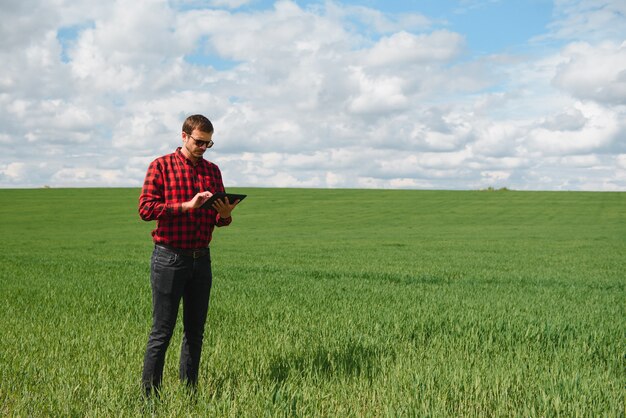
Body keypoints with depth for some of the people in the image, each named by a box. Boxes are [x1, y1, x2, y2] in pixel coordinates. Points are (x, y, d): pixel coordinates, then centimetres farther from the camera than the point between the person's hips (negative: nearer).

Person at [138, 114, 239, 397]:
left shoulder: (212, 170, 13)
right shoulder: (161, 166, -1)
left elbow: (220, 219, 15)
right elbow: (145, 208, -12)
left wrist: (225, 215, -9)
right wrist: (187, 206, -19)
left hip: (201, 258, 5)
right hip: (169, 257, -5)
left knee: (195, 331, 10)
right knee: (161, 332, -2)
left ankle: (189, 391, 19)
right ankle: (150, 394, 7)